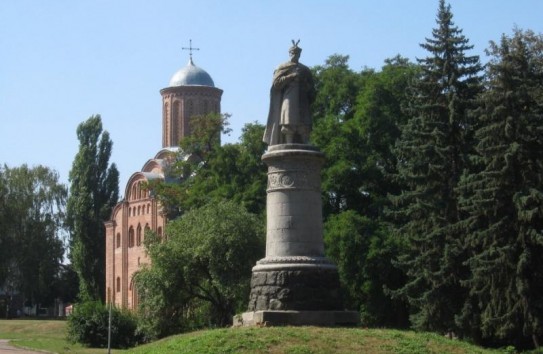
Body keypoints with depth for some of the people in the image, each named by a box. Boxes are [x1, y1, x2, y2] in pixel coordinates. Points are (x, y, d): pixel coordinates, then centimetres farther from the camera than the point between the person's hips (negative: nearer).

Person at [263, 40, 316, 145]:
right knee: (289, 124, -18)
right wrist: (292, 76, -8)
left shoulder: (305, 69, 23)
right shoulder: (283, 68, 12)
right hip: (289, 97, -3)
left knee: (304, 127, -11)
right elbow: (276, 82, -2)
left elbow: (311, 87, 22)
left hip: (302, 100, 3)